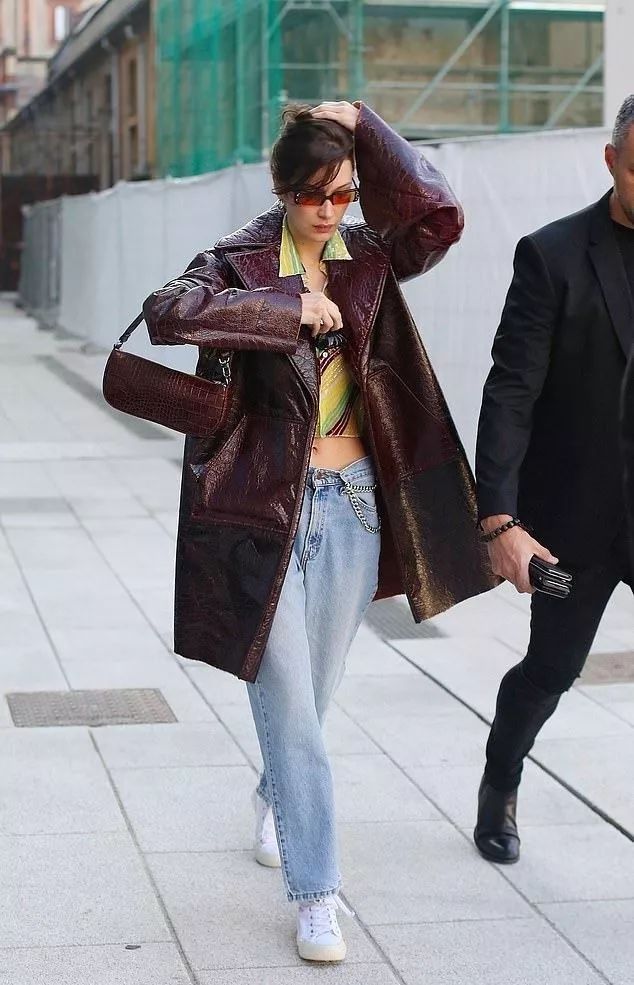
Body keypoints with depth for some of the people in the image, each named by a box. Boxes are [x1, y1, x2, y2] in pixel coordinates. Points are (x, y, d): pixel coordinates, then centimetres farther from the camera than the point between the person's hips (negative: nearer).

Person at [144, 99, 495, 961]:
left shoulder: (369, 255, 5)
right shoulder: (241, 261, -6)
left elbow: (440, 216, -14)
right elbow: (167, 312, -25)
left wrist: (363, 125, -12)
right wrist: (289, 307, -24)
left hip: (352, 504, 4)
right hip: (266, 506, -4)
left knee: (315, 691, 18)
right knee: (287, 702, -4)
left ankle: (276, 797, 48)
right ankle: (315, 891, 3)